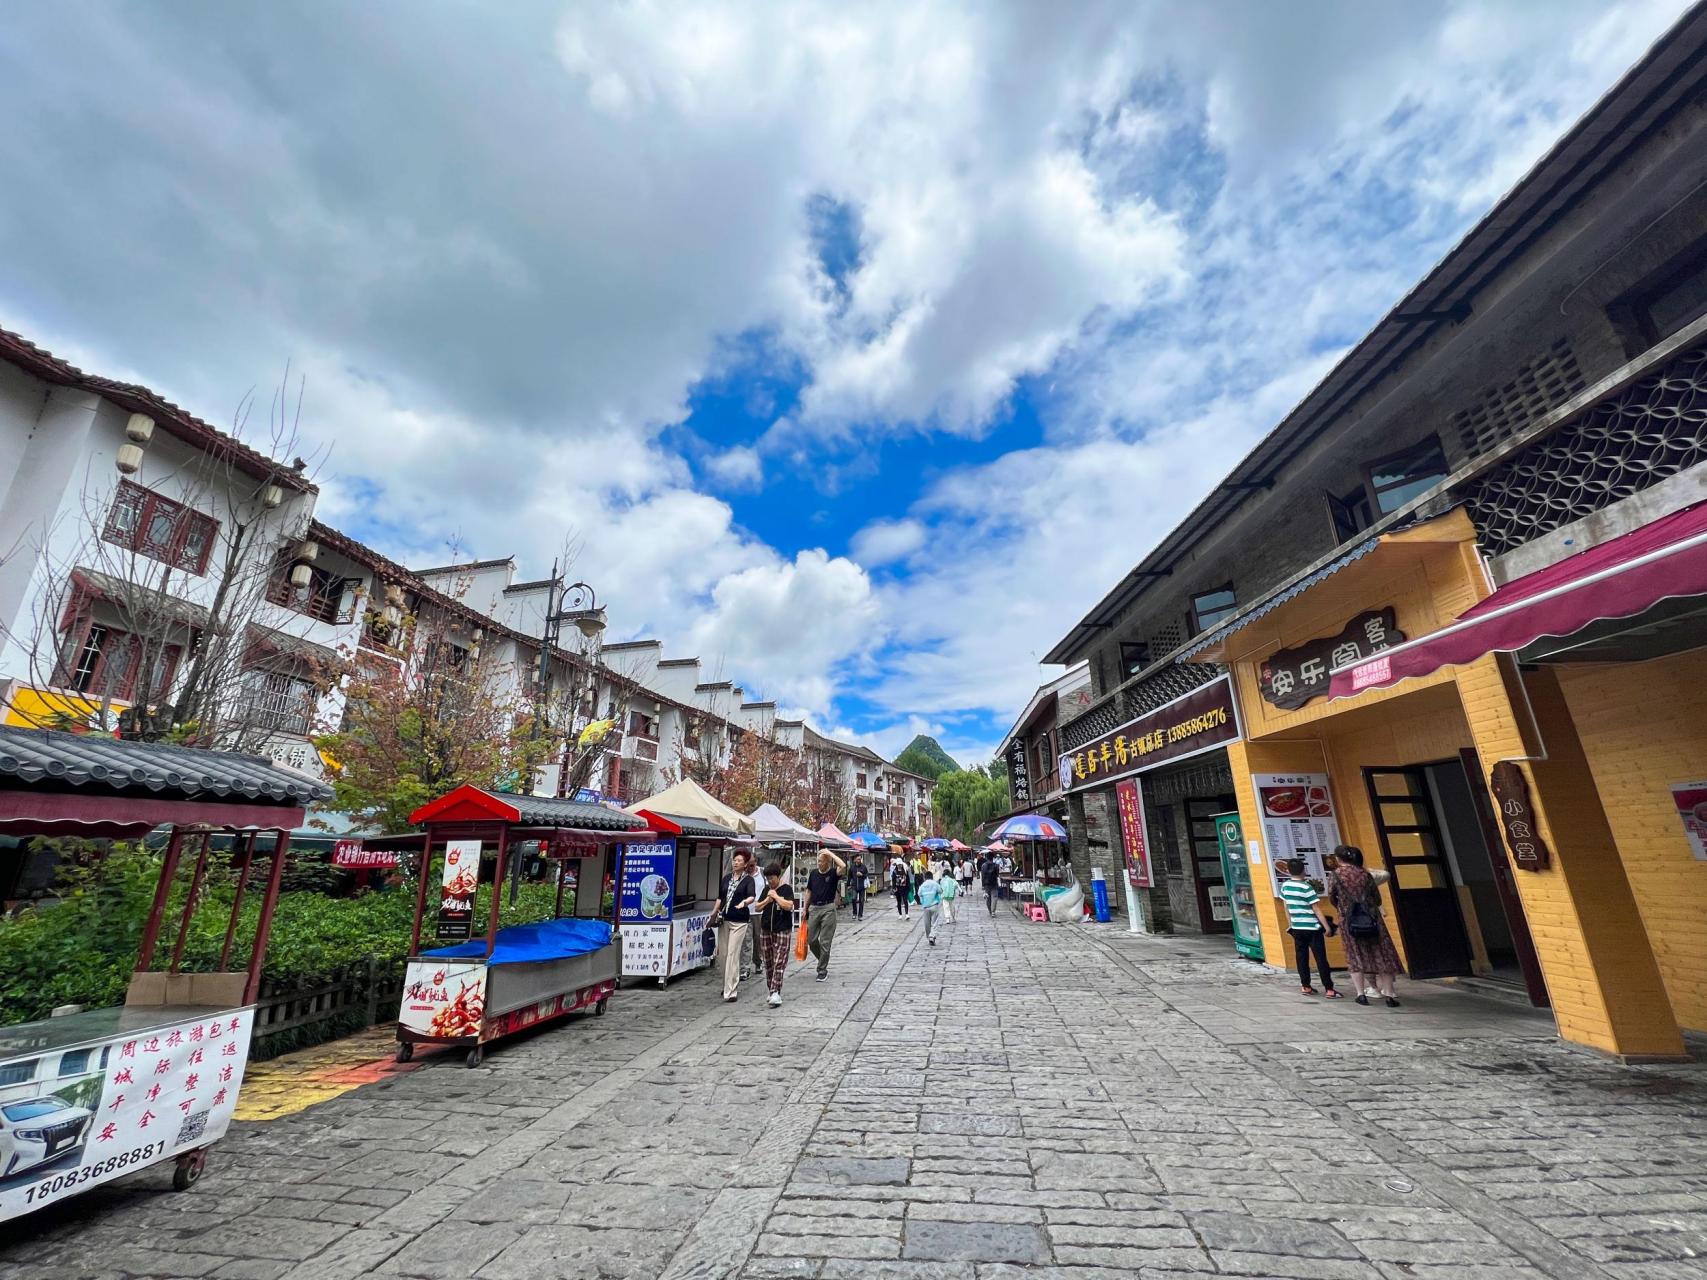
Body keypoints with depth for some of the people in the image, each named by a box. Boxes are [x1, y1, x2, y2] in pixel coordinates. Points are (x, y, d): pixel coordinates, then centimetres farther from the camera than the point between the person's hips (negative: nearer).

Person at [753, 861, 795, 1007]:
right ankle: (772, 991, 20)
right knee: (768, 963, 10)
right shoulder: (766, 889, 11)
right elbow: (756, 908, 12)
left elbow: (789, 906, -18)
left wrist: (776, 896, -12)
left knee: (779, 963, -9)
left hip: (782, 931, -6)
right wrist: (767, 900, -4)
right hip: (765, 931, 6)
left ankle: (776, 993, -11)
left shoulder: (786, 889, -4)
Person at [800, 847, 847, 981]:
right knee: (811, 940, 7)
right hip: (814, 908, 4)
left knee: (825, 942, 0)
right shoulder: (814, 874, 7)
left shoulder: (833, 873, -6)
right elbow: (809, 892, 14)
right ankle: (823, 961, 32)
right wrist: (805, 909, 11)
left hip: (828, 909, -4)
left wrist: (831, 853, -21)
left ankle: (822, 971, 14)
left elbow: (843, 866, -27)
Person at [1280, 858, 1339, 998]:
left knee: (1302, 958, 10)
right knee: (1321, 959, 1)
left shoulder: (1285, 886, 3)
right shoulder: (1307, 887, -14)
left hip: (1297, 928, 5)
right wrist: (1327, 927, -5)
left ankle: (1306, 987, 15)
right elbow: (1316, 910, -13)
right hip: (1312, 928, -5)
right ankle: (1329, 989, 3)